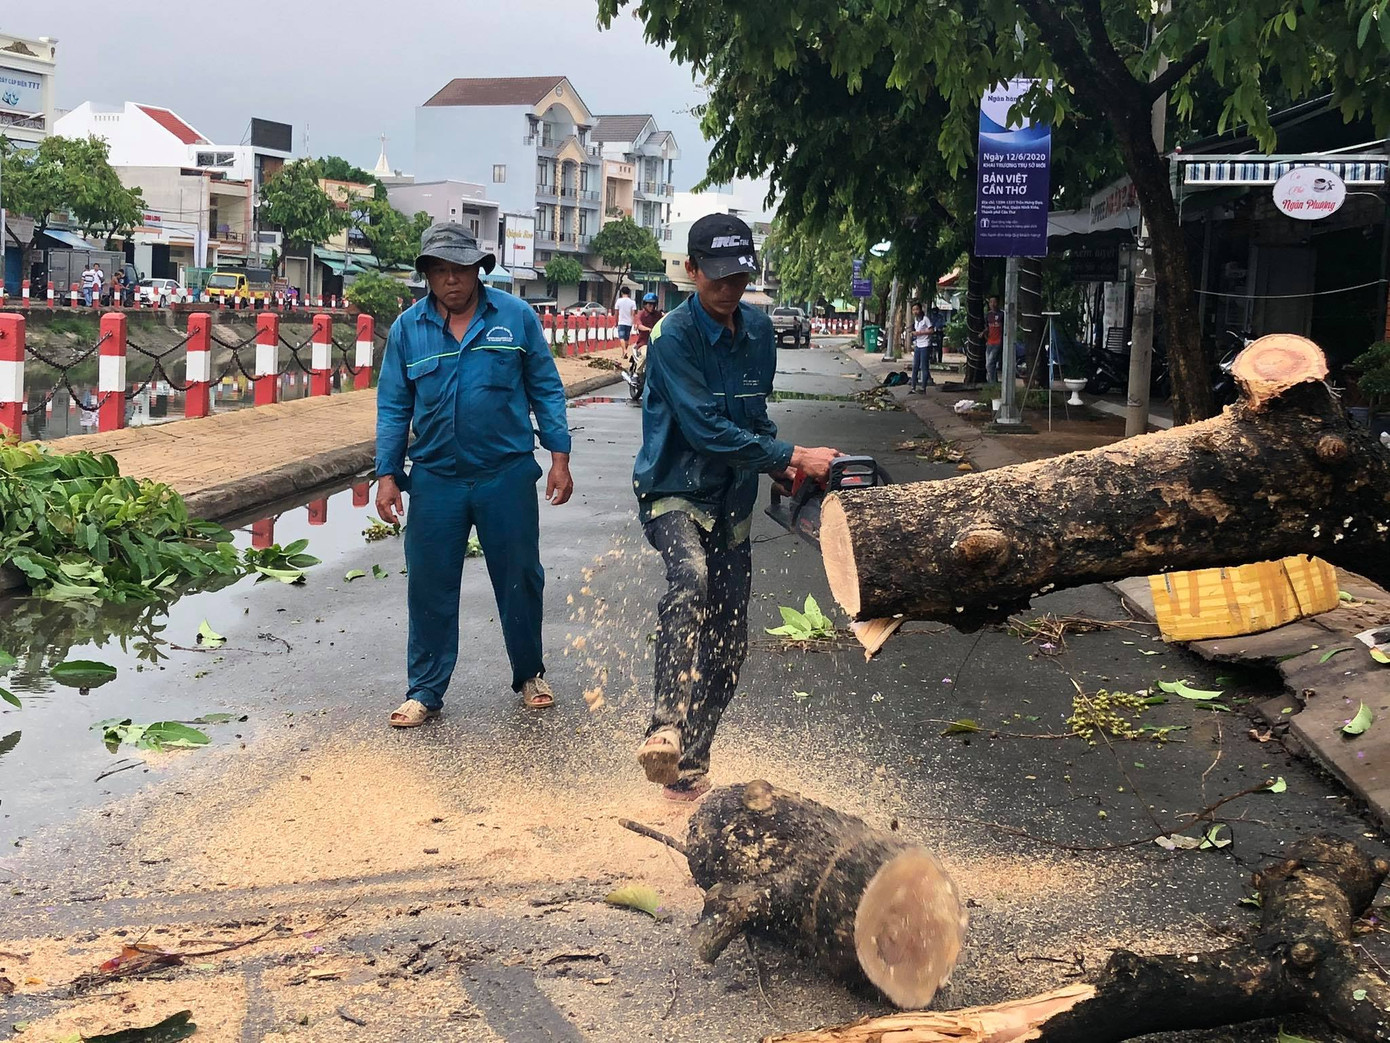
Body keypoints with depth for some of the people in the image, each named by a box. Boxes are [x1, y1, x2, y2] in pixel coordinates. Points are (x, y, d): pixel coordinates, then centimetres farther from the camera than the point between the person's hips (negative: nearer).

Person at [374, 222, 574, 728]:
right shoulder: (407, 328, 2)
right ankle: (425, 690, 16)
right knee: (430, 588, 4)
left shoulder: (515, 316, -1)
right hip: (436, 478, 1)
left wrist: (559, 457, -2)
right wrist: (387, 475, 2)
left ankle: (529, 674, 29)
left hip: (508, 476, -1)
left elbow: (546, 389, 3)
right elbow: (393, 407, 6)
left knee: (520, 579, 10)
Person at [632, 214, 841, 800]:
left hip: (732, 502, 7)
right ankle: (666, 728, -44)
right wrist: (790, 458, -24)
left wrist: (776, 469, 1)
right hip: (674, 493, -7)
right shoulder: (674, 337, -16)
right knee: (690, 577, -37)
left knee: (728, 642, 7)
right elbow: (705, 429, -23)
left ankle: (692, 763, 20)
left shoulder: (758, 330, 6)